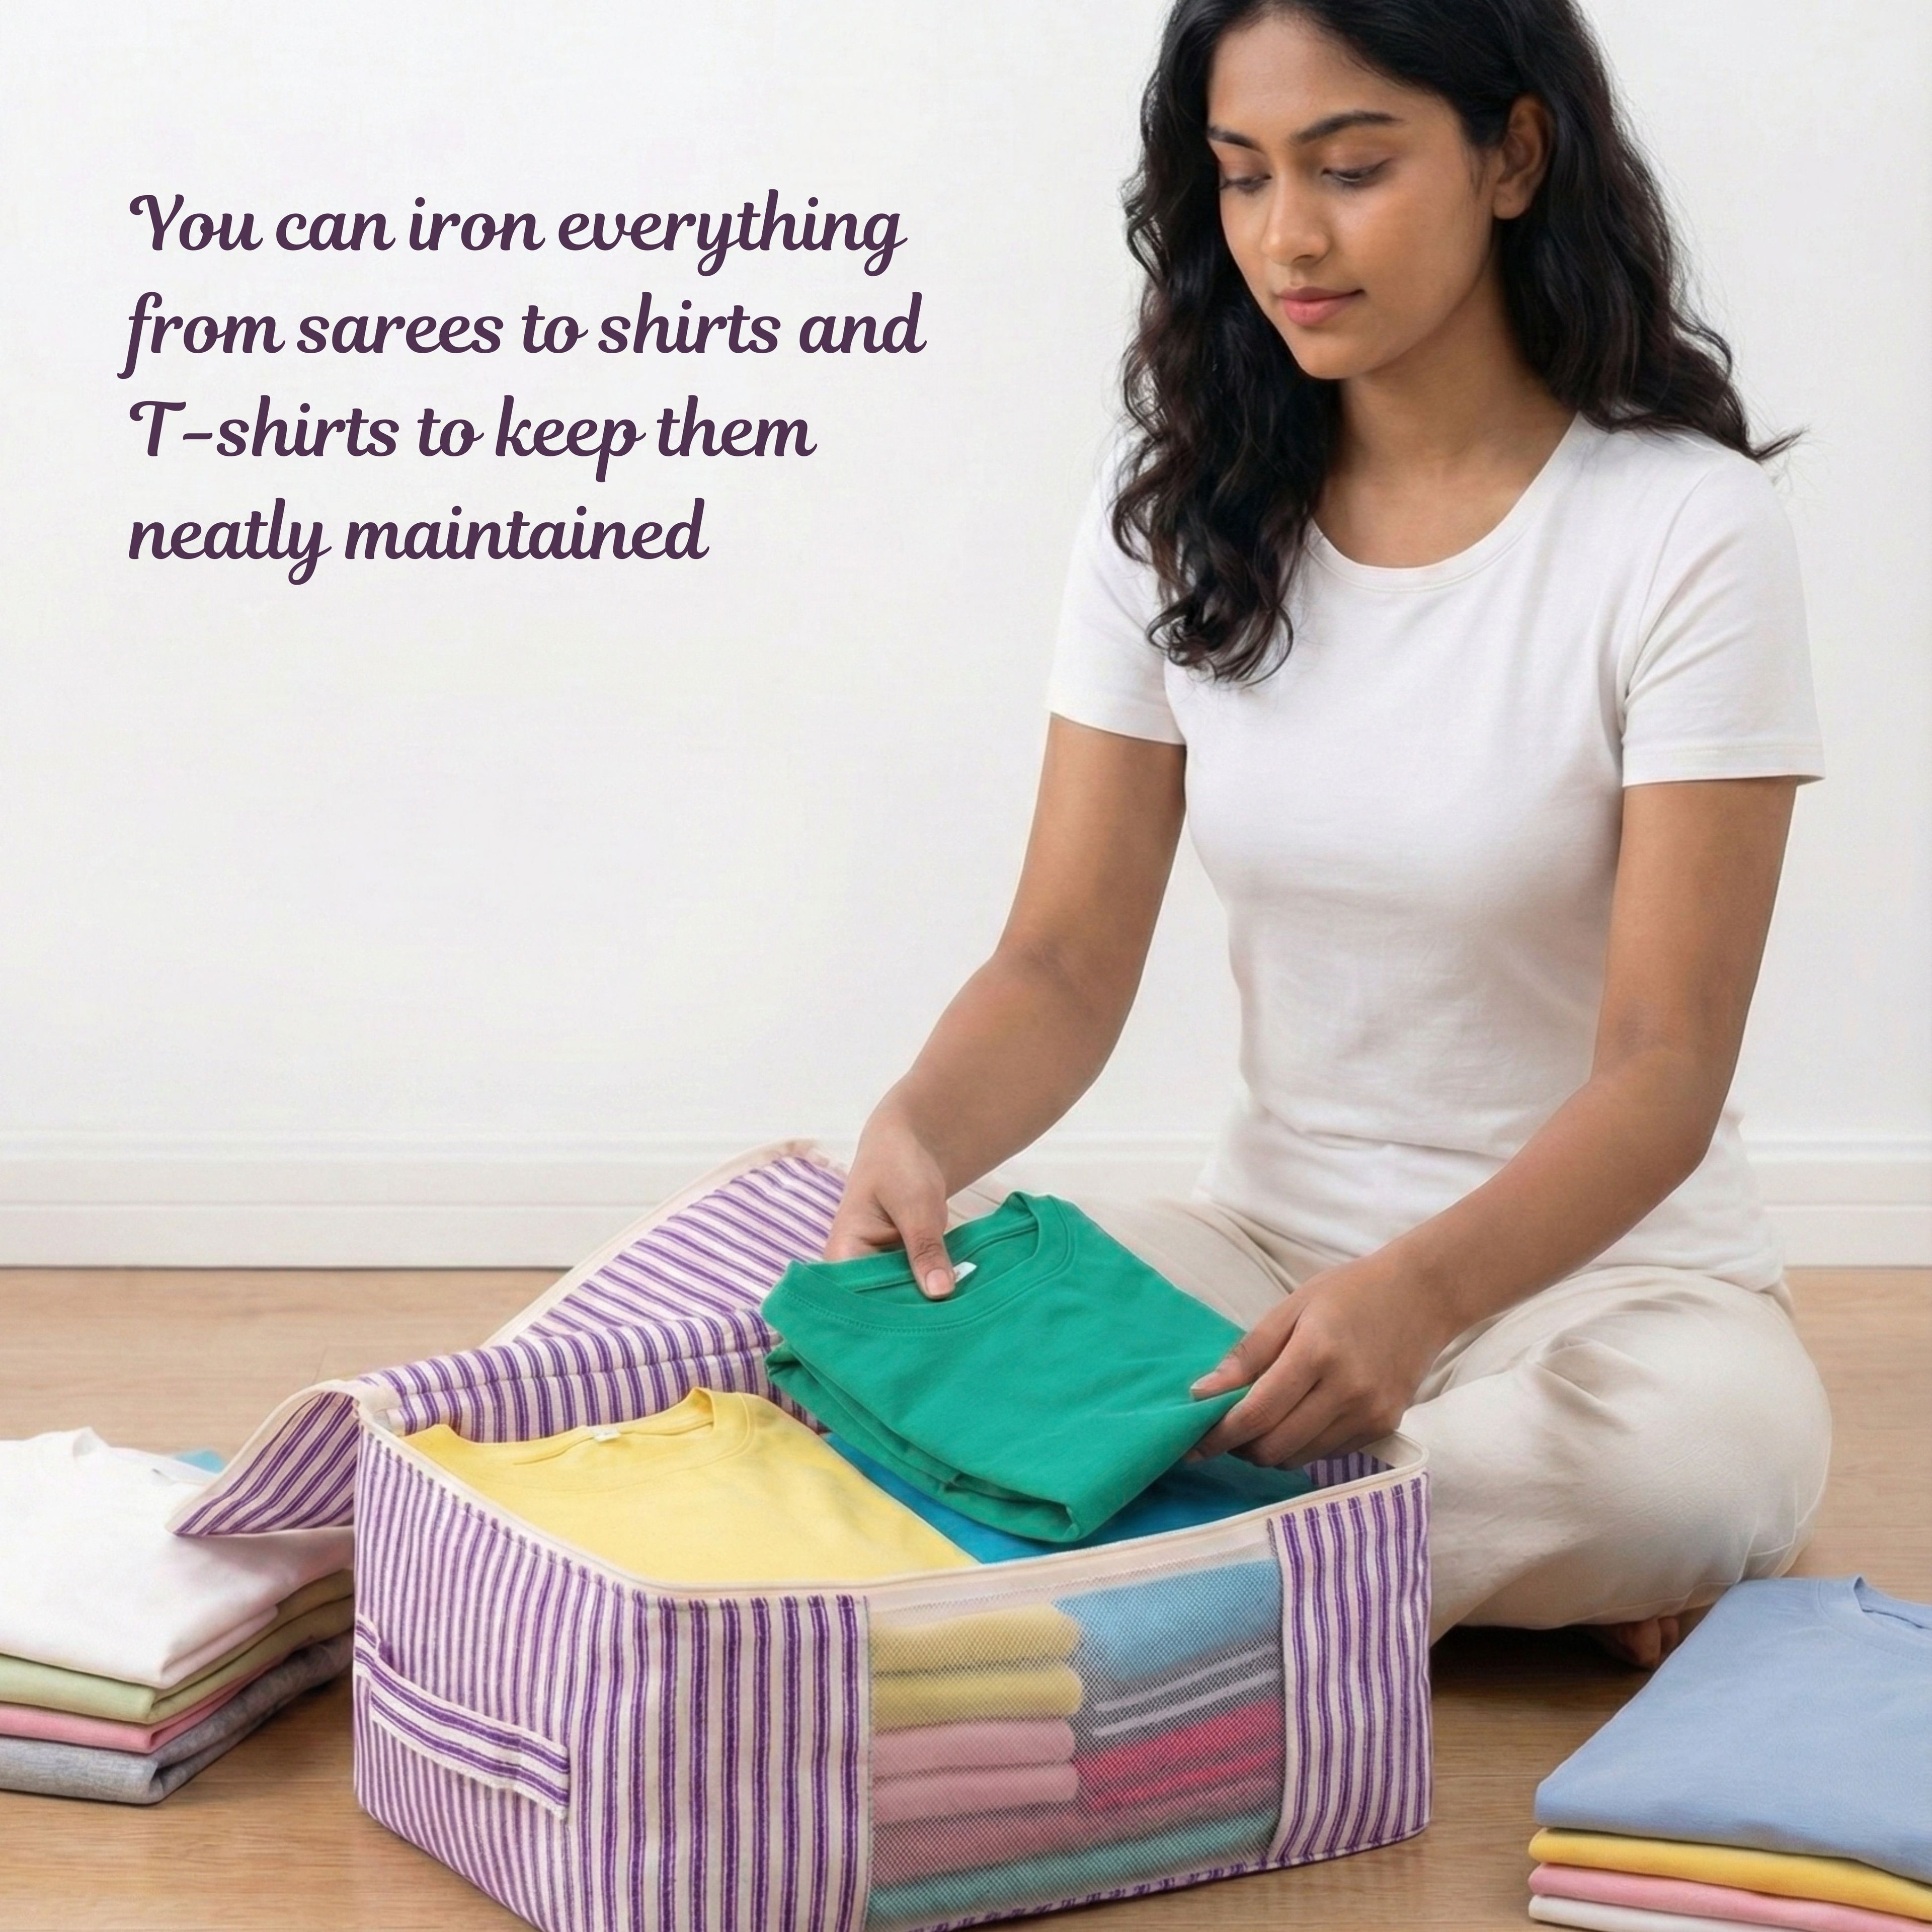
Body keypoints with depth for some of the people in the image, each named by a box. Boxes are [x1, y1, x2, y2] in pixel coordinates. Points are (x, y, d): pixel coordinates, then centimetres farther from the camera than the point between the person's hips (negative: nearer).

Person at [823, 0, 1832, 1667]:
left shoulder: (1689, 528, -13)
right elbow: (1067, 964, -3)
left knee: (1701, 1456, -37)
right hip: (1273, 1243, 3)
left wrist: (1421, 1290, -37)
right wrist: (918, 1131, -26)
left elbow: (1665, 1065, -18)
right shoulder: (1180, 503, 1)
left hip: (1601, 1266, -3)